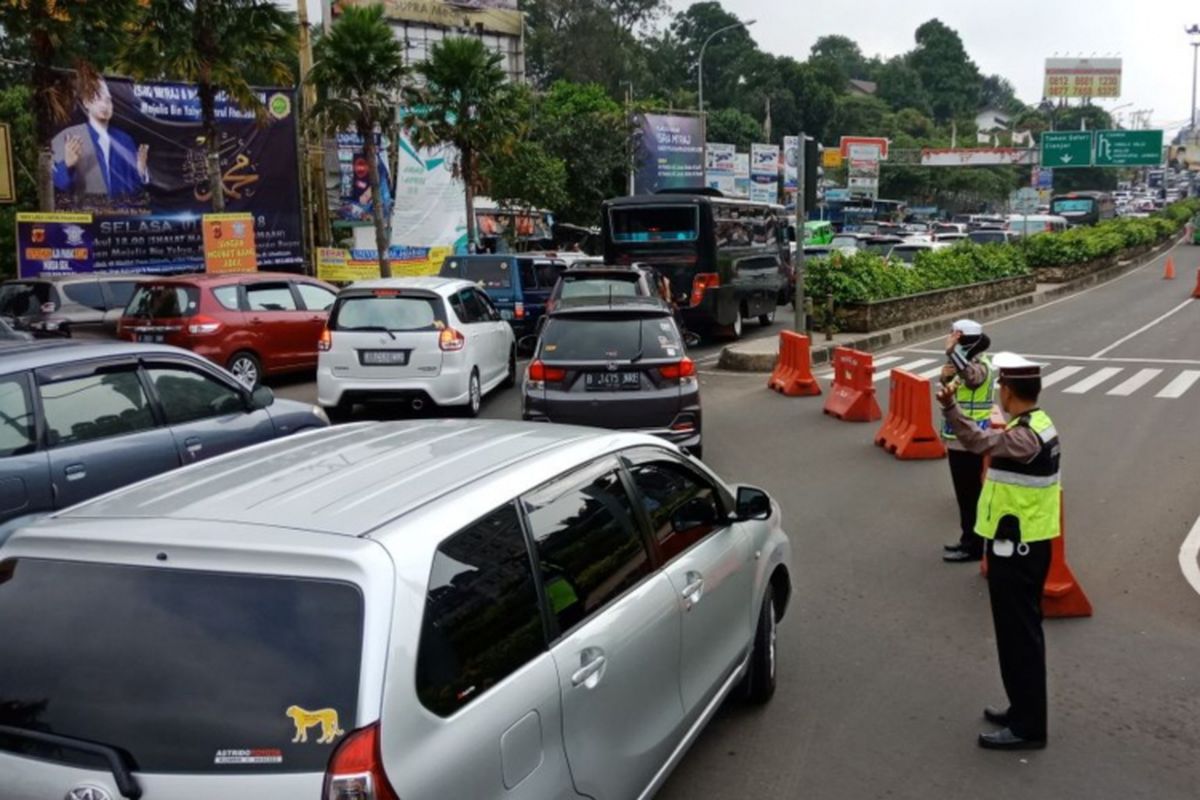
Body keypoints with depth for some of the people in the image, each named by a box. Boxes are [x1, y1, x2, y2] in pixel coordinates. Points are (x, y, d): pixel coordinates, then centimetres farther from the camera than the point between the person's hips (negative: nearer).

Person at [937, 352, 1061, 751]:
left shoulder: (1025, 437, -24)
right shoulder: (1038, 424, 8)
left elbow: (979, 441, -33)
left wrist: (950, 407, -37)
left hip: (1016, 548, -10)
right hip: (1027, 543, 10)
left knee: (1018, 637, -1)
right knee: (1023, 633, 19)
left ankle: (1027, 727, 9)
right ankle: (1024, 710, 32)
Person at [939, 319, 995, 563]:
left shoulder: (981, 366, -18)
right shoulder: (966, 364, 13)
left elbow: (971, 377, -42)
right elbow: (952, 389, 20)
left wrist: (951, 352, -52)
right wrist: (945, 377, -1)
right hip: (959, 440, 10)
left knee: (970, 495, -2)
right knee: (965, 494, 17)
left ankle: (973, 546, 6)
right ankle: (969, 540, 28)